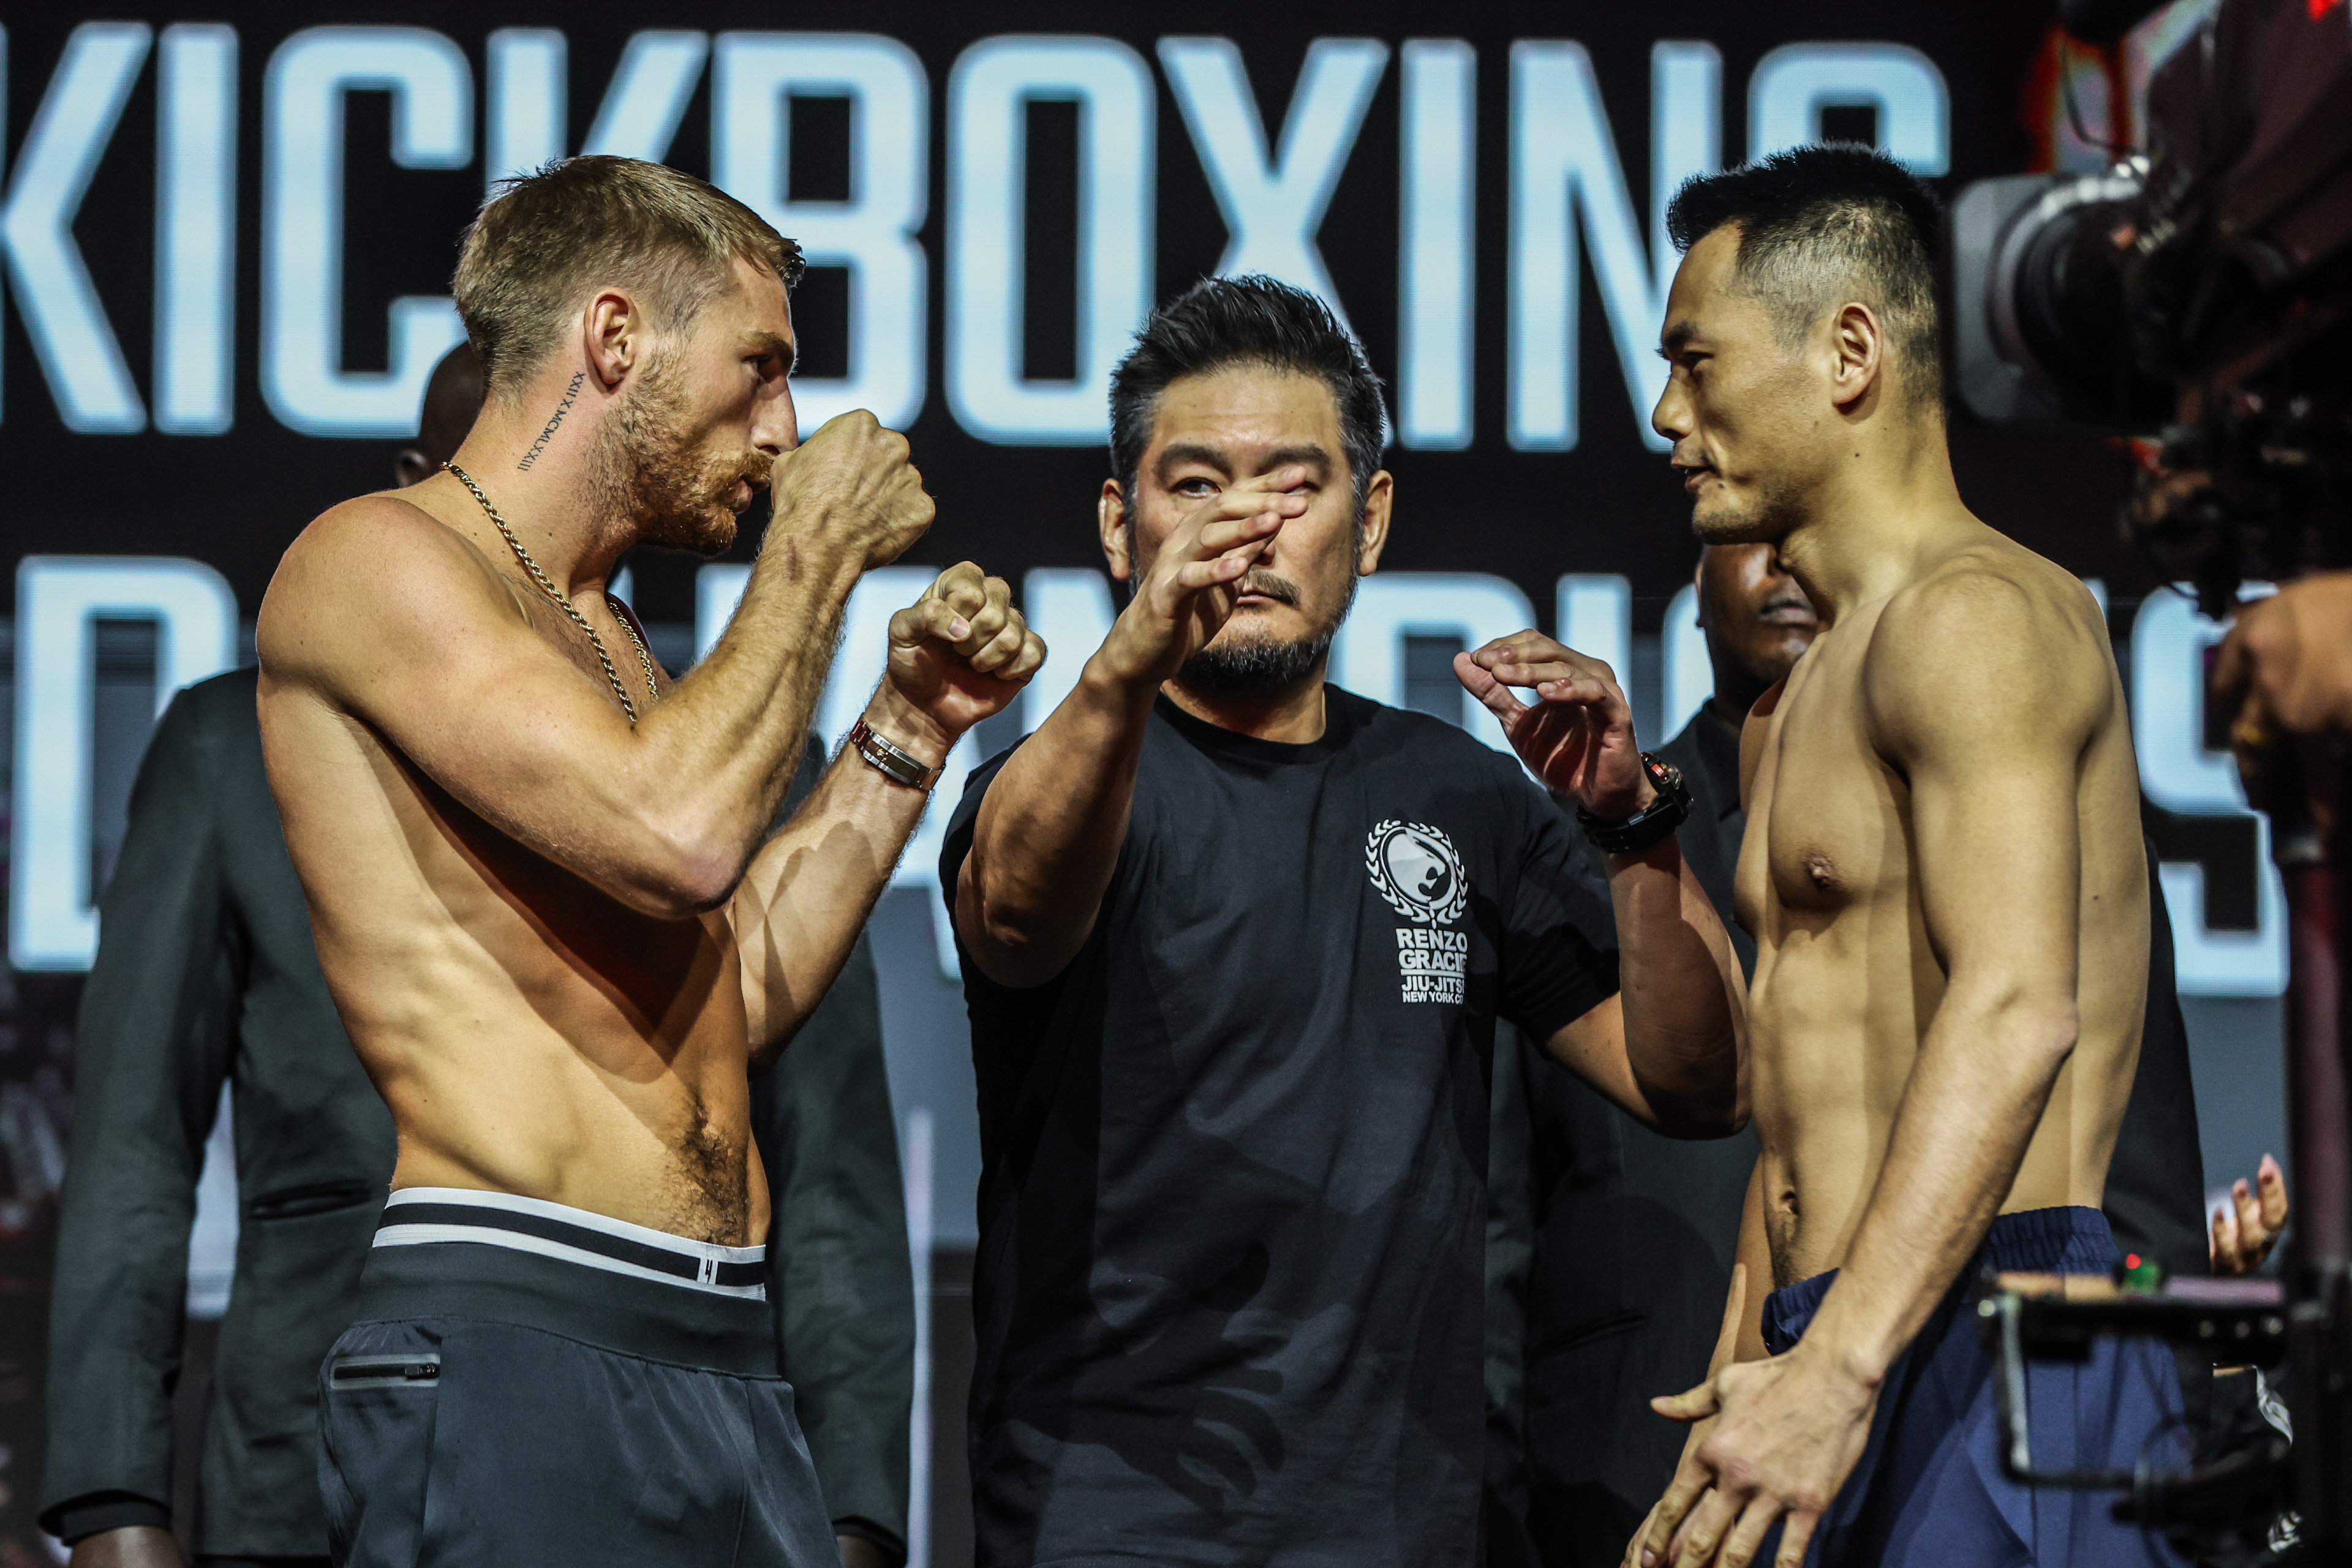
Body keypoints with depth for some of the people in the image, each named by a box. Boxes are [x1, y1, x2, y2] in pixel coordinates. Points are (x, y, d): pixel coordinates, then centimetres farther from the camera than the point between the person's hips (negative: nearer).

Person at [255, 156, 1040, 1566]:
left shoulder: (599, 642, 23)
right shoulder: (377, 561, -5)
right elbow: (679, 838, -18)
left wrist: (910, 727, 21)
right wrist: (819, 550, -4)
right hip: (512, 1343, -9)